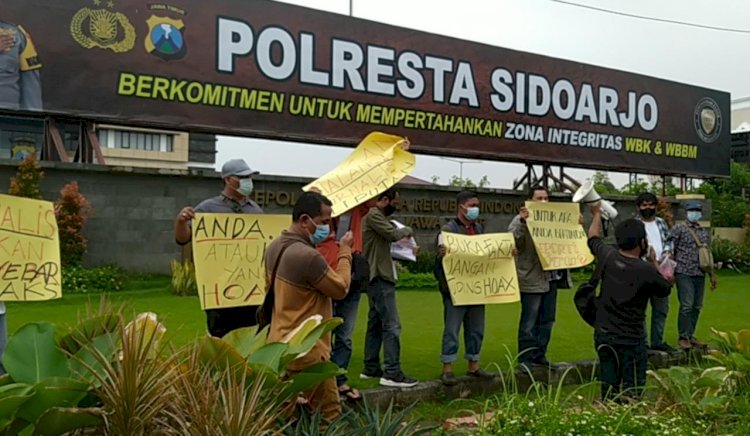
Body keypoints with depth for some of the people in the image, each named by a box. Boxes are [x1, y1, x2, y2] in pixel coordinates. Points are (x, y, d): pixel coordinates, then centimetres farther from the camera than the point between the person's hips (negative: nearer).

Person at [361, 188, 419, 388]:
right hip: (380, 278, -11)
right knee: (392, 325, -12)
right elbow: (392, 234, -19)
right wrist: (407, 230, -1)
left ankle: (371, 368, 19)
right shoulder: (373, 215, -11)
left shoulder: (377, 216, 20)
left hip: (379, 277, 11)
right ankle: (392, 373, -13)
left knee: (375, 324, 13)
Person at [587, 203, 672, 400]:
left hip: (603, 335, 5)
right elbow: (666, 289, 3)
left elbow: (593, 239, 18)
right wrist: (654, 263, 14)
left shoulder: (608, 256, -4)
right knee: (631, 395, 5)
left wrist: (597, 214, 32)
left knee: (608, 392, 13)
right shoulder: (647, 271, -17)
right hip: (631, 340, -5)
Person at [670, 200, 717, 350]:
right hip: (684, 273, -5)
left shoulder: (705, 232, 15)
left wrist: (712, 274, 17)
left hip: (700, 274, 5)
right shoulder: (679, 229, 0)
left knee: (696, 306, 7)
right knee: (686, 306, -8)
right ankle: (683, 337, 0)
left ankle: (690, 335, 17)